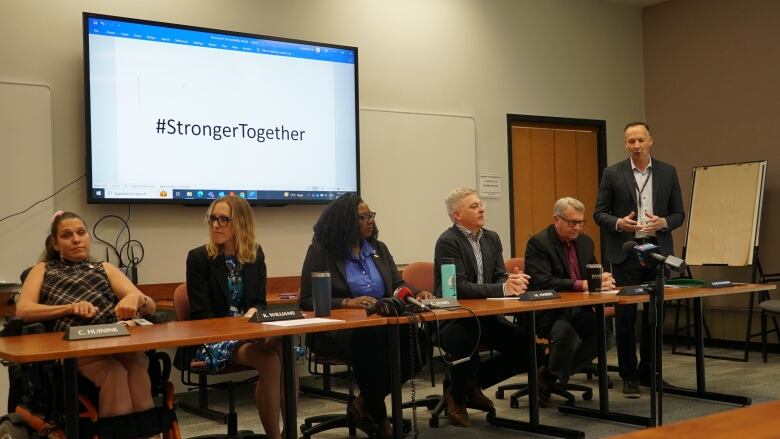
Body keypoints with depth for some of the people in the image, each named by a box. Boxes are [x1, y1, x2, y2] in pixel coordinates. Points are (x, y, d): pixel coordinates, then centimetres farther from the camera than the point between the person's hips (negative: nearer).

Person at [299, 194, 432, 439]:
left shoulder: (378, 248, 14)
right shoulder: (321, 251, -3)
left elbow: (397, 285, 13)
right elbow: (307, 300, -7)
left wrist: (416, 293, -11)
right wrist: (347, 303, -21)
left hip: (381, 323, 5)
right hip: (335, 329, -5)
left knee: (414, 341, -26)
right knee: (369, 342, -39)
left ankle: (364, 403, -6)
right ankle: (380, 418, -16)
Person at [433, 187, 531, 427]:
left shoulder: (492, 238, 10)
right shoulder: (447, 241, -14)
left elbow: (499, 277, 6)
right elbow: (460, 287, -23)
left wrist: (511, 281, -19)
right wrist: (503, 288, -30)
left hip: (484, 316, 7)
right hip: (452, 318, -7)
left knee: (527, 348, -9)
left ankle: (474, 384, 13)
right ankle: (456, 394, 3)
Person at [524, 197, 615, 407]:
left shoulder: (585, 242, 12)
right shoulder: (538, 243, -12)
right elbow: (542, 282, -24)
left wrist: (603, 279, -12)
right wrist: (581, 285, -31)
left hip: (577, 309, 8)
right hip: (547, 311, -7)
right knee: (567, 335, -35)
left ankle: (549, 375, -2)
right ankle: (546, 380, -5)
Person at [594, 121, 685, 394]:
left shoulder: (668, 172, 7)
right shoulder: (612, 174, 1)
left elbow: (678, 214, 8)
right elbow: (599, 213, 2)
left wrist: (663, 223, -13)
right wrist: (618, 223, -18)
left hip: (657, 250, 2)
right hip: (625, 252, -2)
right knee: (625, 315, -1)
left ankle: (648, 371, 20)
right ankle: (629, 375, 10)